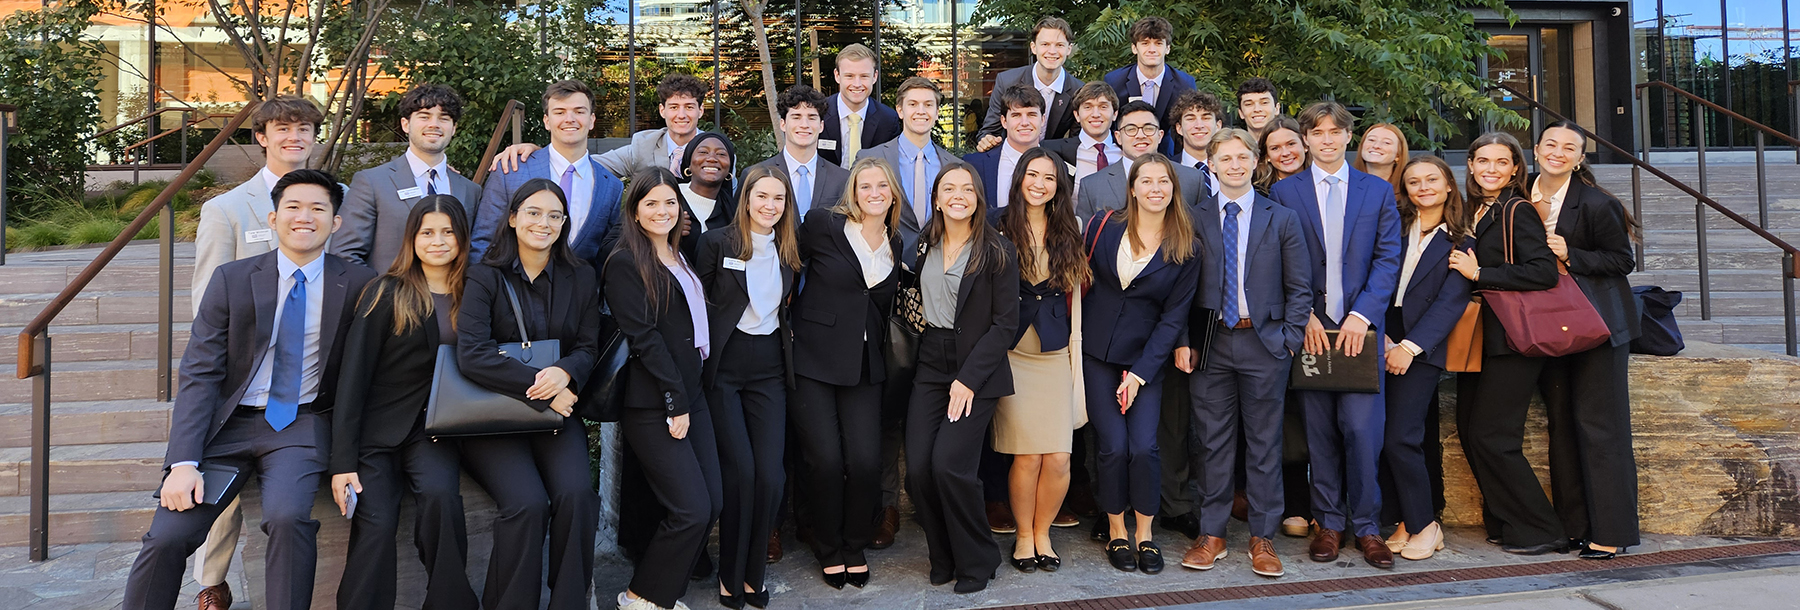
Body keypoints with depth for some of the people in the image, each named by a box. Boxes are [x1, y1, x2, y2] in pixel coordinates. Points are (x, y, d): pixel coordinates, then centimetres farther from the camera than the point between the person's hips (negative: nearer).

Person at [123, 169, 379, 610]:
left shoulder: (358, 284, 1)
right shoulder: (232, 279, 2)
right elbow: (200, 375, -2)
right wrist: (184, 462, -12)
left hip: (302, 426, -1)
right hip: (229, 423, 2)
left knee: (287, 516, -29)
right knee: (167, 536, -15)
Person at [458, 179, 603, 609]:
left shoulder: (581, 278, 9)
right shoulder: (485, 277, -1)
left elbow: (589, 348, 7)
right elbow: (471, 354, -14)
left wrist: (565, 372, -17)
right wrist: (541, 388, -19)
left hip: (558, 413, 3)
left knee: (576, 494, -25)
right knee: (528, 503, -26)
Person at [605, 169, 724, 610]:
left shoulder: (682, 258, 16)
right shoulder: (625, 264, -8)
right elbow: (644, 338, -14)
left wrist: (687, 398, 10)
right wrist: (675, 403, -15)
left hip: (691, 392, 8)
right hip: (652, 404, -8)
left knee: (713, 502, 4)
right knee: (692, 509, -9)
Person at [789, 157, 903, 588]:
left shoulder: (897, 245, 9)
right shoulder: (823, 224, -4)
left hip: (864, 366, 3)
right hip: (813, 359, -3)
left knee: (866, 461, -6)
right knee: (825, 460, -5)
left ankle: (856, 548, 18)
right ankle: (829, 551, 19)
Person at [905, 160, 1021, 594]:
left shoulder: (997, 252, -5)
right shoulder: (924, 246, 9)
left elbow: (1006, 322, -8)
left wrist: (969, 379, -13)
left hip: (977, 370, -4)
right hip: (930, 366, 4)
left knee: (948, 464, -15)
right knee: (917, 467, -6)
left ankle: (977, 559, 10)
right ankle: (943, 557, 18)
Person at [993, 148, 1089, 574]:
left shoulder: (1068, 232, 10)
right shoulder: (999, 229, 1)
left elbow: (1075, 293, 12)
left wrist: (1076, 348, 7)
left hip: (1056, 353, 3)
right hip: (1013, 354, -2)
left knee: (1059, 457, -3)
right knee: (1027, 455, -5)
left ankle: (1042, 533, 20)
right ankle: (1023, 535, 17)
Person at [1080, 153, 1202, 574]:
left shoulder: (1186, 250, -2)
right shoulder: (1104, 227, -1)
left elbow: (1173, 317, -2)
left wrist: (1140, 373, -7)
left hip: (1145, 359, 0)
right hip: (1097, 353, 0)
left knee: (1144, 447, -9)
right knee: (1114, 447, -4)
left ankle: (1144, 534, 13)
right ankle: (1116, 532, 16)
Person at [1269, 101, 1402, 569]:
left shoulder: (1378, 191, 10)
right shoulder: (1285, 192, 7)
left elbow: (1388, 259, 3)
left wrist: (1361, 315, -9)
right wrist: (1305, 316, -8)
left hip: (1360, 326, 0)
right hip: (1309, 326, 0)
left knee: (1361, 428, -5)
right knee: (1320, 431, 5)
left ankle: (1366, 526, 9)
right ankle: (1329, 523, 17)